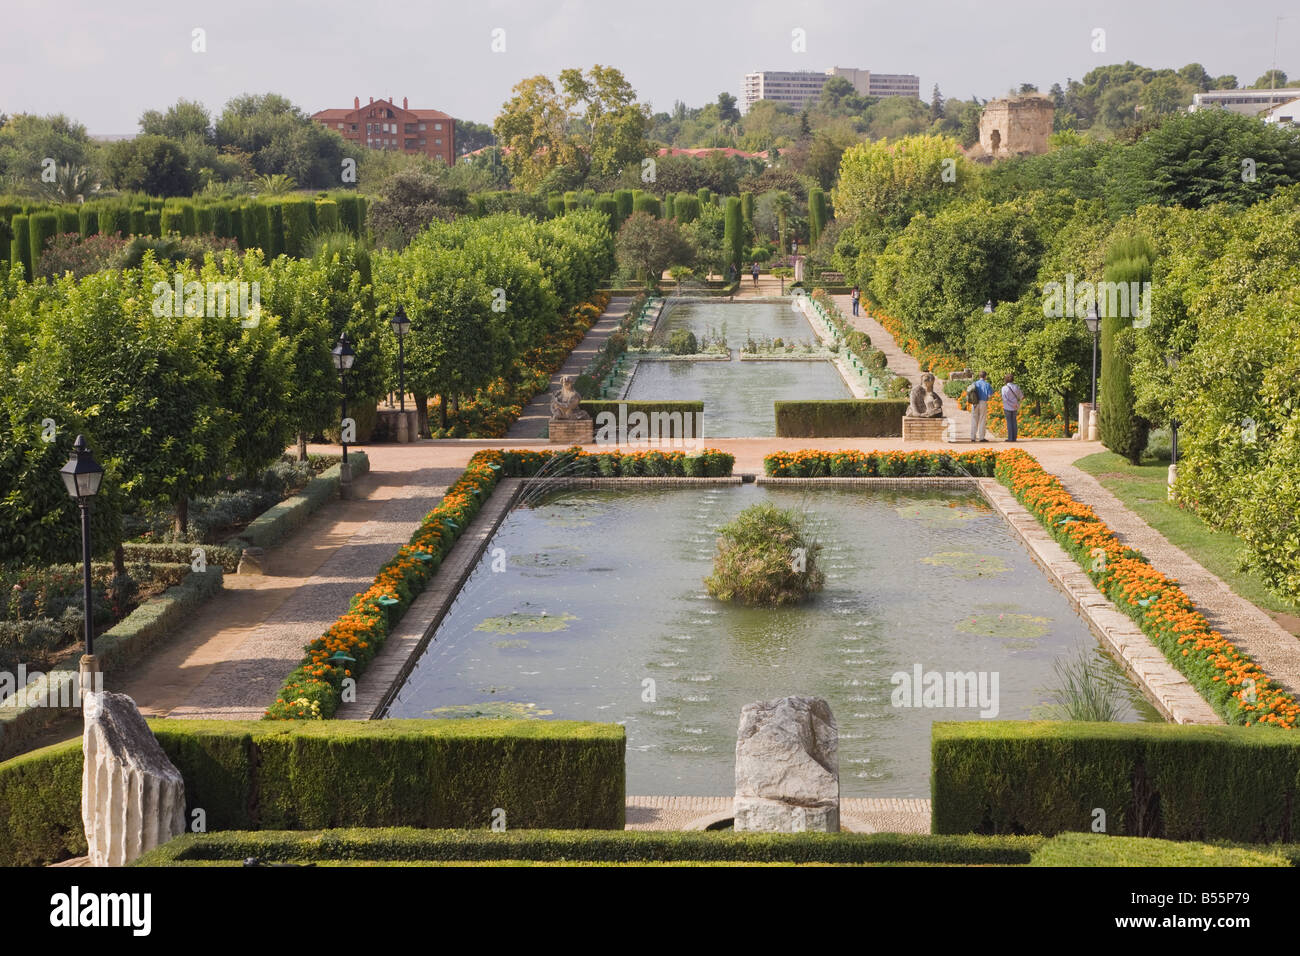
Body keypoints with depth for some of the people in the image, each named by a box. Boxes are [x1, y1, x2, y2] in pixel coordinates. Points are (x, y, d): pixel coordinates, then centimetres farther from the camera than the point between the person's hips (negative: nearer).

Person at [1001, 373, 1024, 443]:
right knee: (1014, 421, 11)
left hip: (1007, 407, -3)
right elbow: (1021, 396, 9)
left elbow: (1005, 399, -19)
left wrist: (1012, 405, -13)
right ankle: (1014, 437, 10)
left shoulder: (1004, 388, -13)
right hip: (1015, 408, 3)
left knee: (1009, 422, 3)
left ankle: (1010, 438, 1)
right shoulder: (1016, 387, -2)